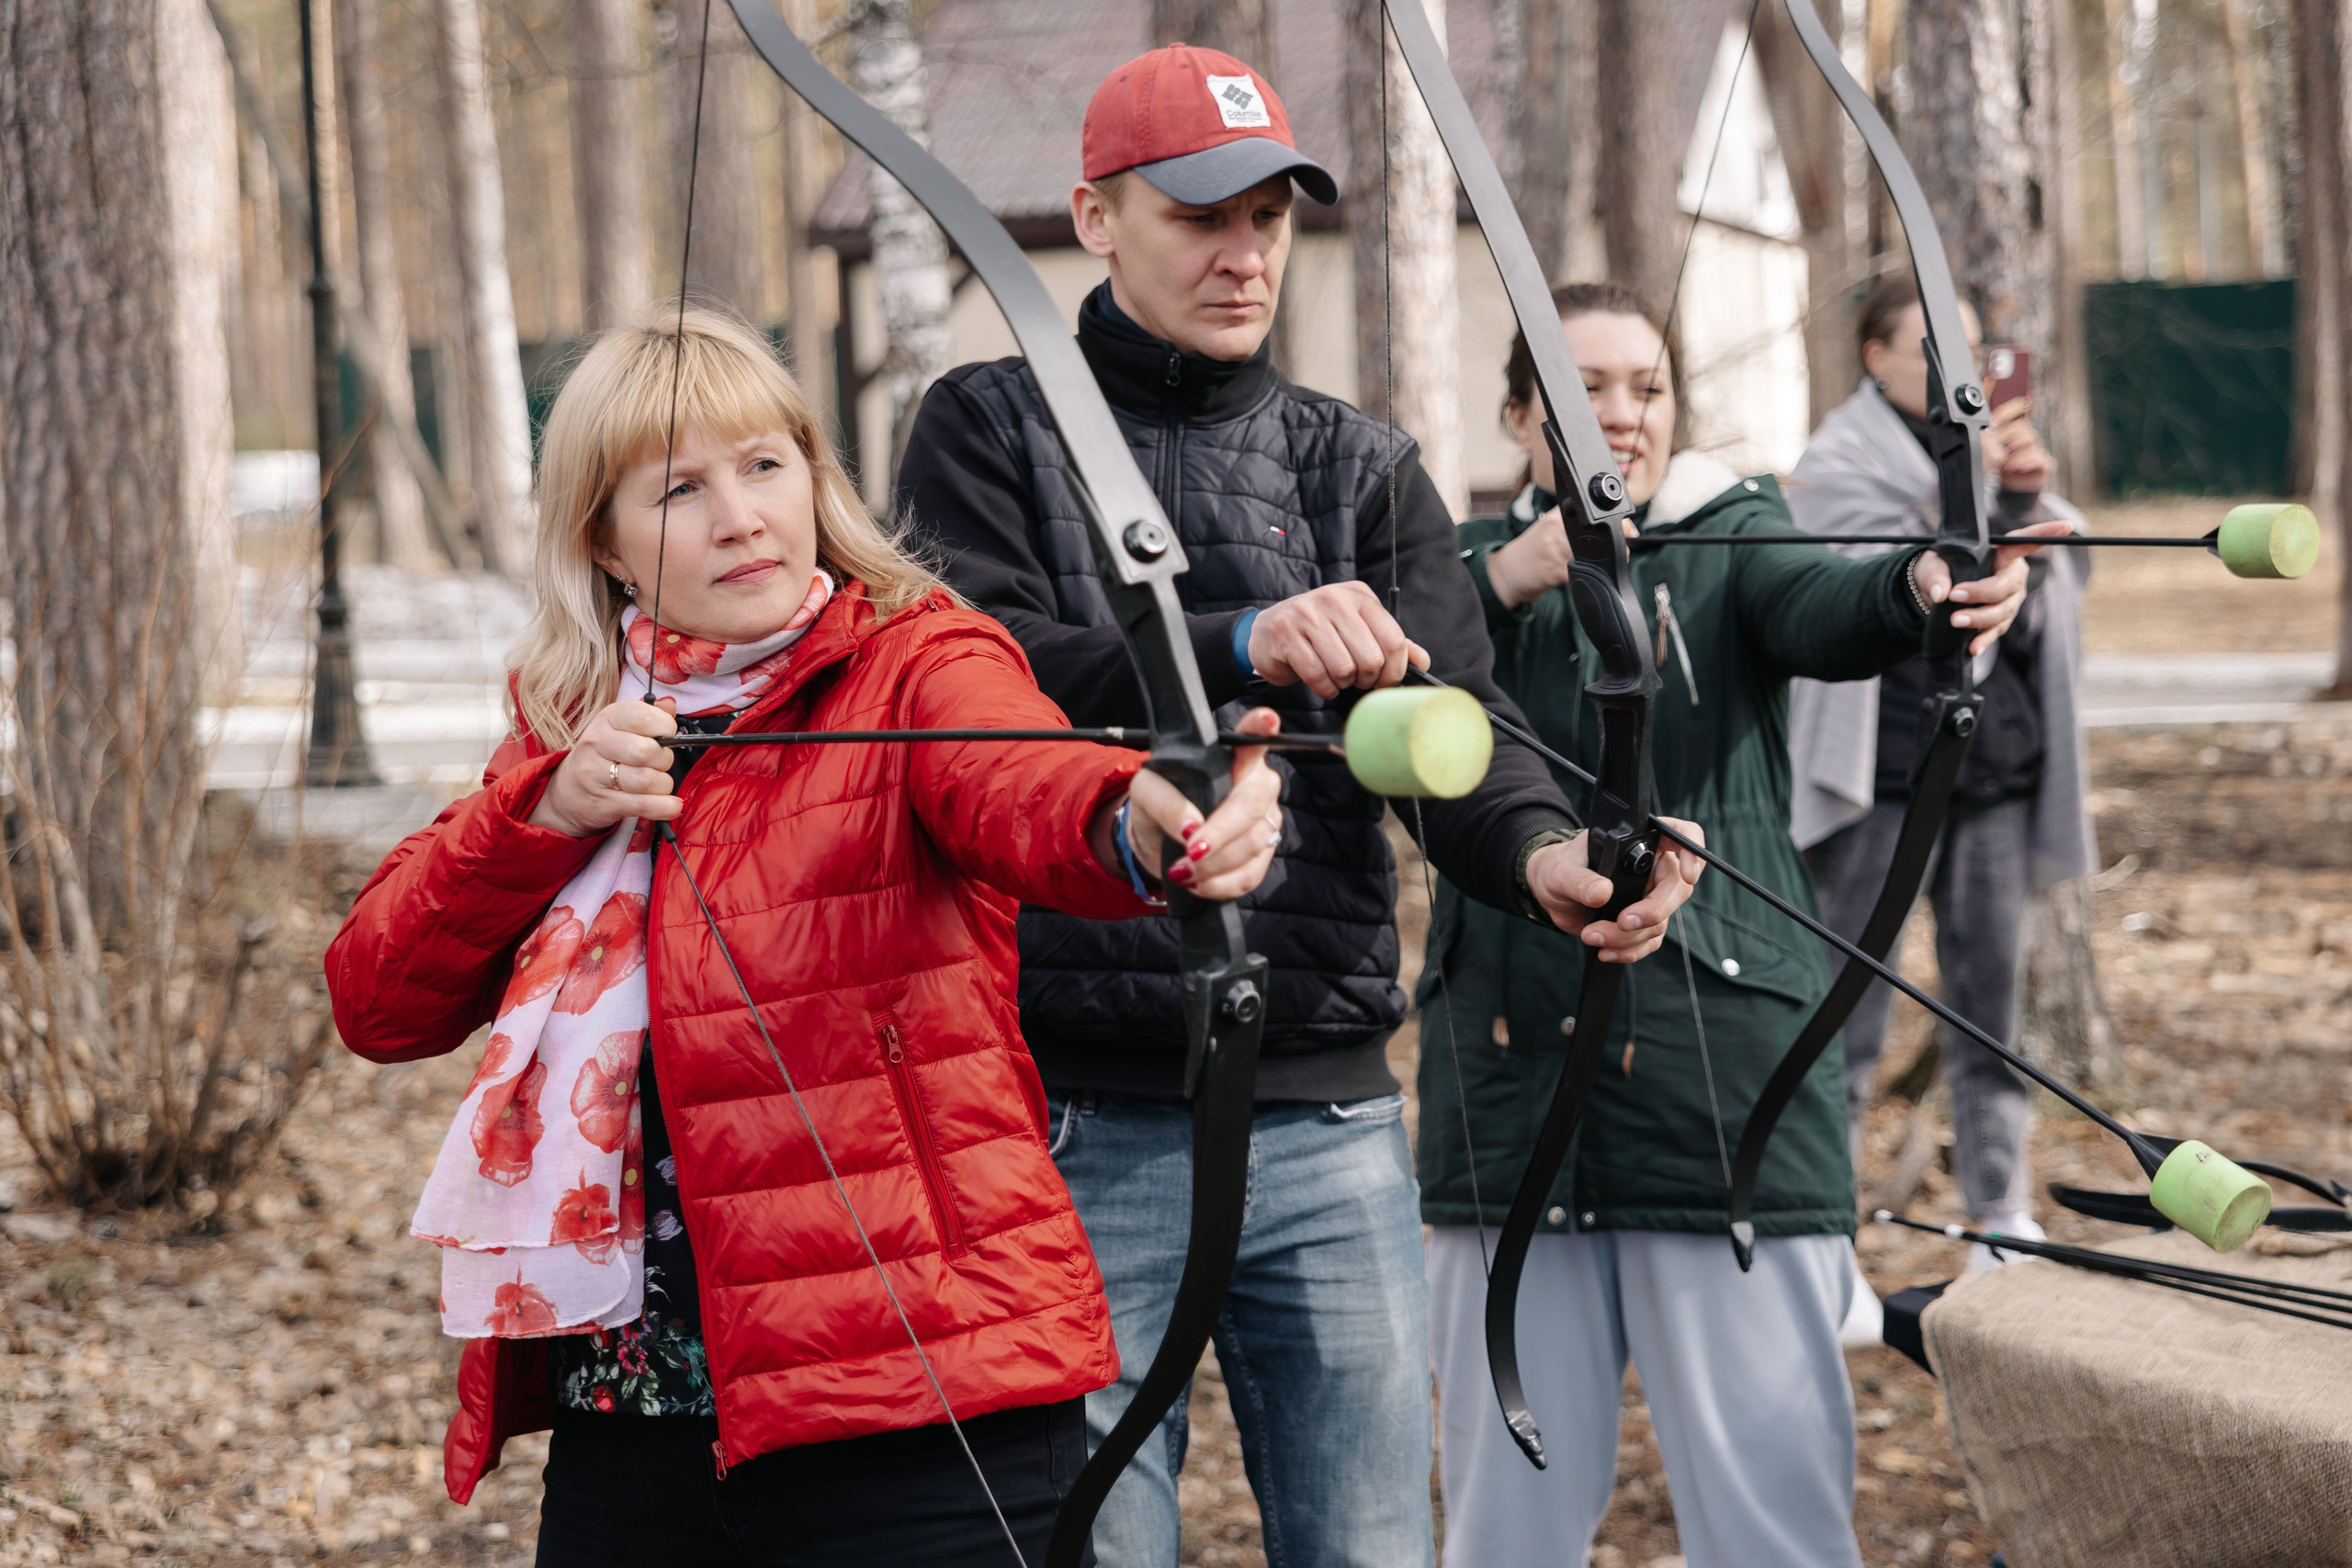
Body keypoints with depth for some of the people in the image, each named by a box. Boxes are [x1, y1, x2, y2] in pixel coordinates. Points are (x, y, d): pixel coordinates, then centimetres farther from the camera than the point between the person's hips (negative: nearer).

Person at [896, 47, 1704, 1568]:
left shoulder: (1363, 469, 11)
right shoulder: (989, 431, 4)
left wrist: (1537, 848, -27)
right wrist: (1241, 647, -31)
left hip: (1329, 1120, 3)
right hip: (1080, 1129, -3)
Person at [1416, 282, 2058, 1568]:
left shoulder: (1731, 538, 6)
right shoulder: (1477, 560, 12)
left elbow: (1825, 611, -17)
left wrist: (1924, 587, -39)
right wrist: (1507, 580, -24)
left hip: (1720, 1064, -2)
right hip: (1513, 1065, 2)